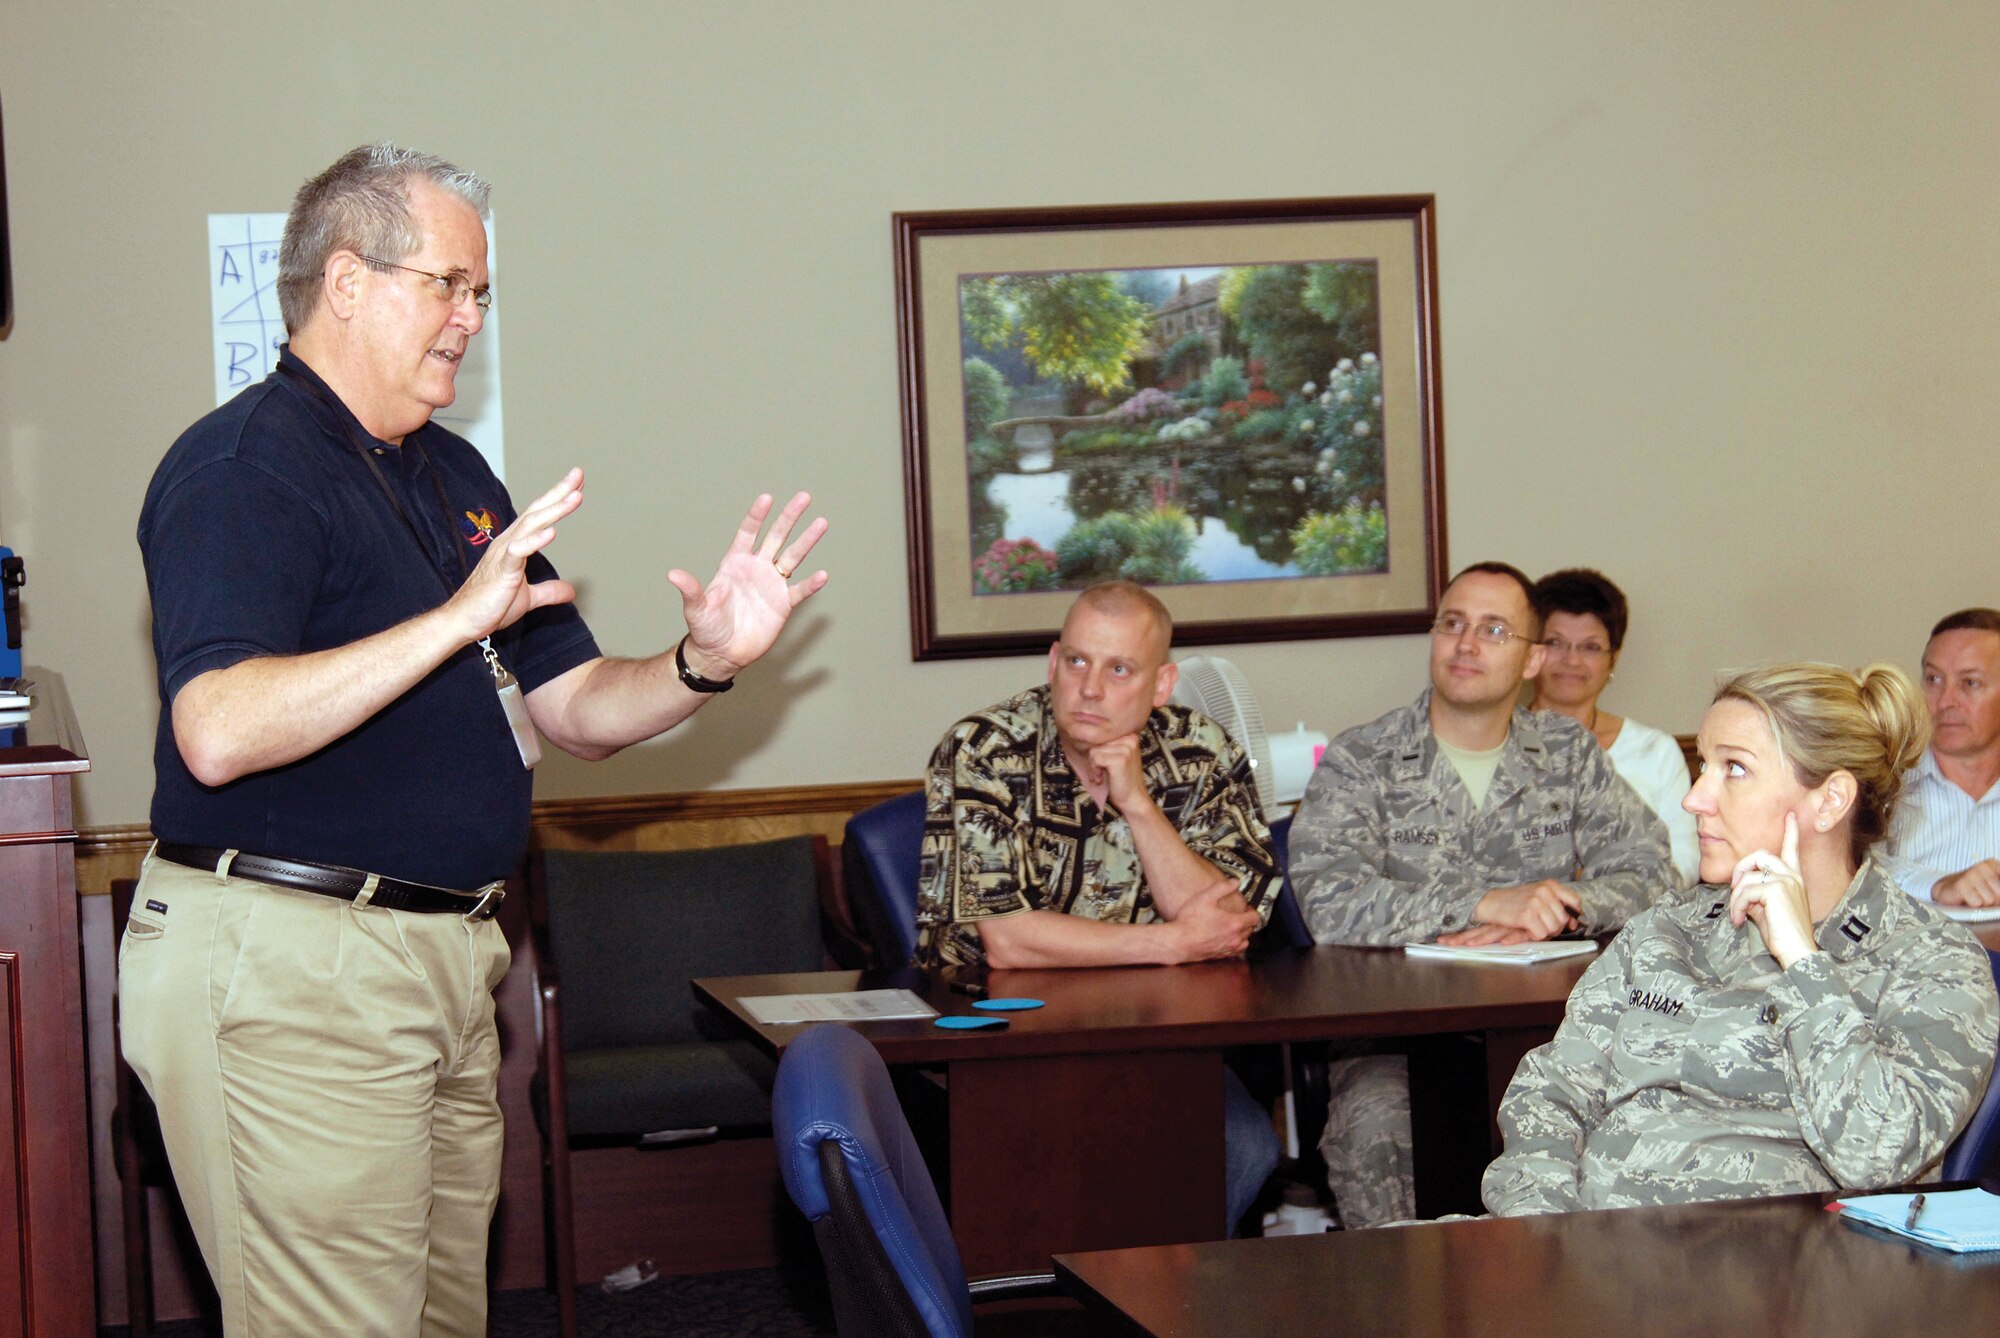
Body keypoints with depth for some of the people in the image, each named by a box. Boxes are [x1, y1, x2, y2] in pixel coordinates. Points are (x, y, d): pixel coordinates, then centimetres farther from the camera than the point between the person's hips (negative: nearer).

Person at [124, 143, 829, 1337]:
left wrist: (706, 664, -2)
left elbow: (575, 710, 18)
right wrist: (458, 618, -29)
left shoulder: (452, 476, 18)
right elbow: (219, 732, -27)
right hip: (292, 960, -9)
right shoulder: (243, 467, -11)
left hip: (447, 963, 9)